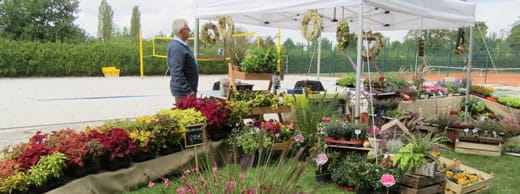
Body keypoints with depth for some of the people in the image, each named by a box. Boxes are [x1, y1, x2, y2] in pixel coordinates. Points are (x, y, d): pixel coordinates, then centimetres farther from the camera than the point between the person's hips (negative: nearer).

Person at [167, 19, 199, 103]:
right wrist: (188, 91, -23)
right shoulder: (177, 48, -21)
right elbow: (177, 73, -25)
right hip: (183, 91, -10)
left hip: (186, 89, 10)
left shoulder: (181, 45, 11)